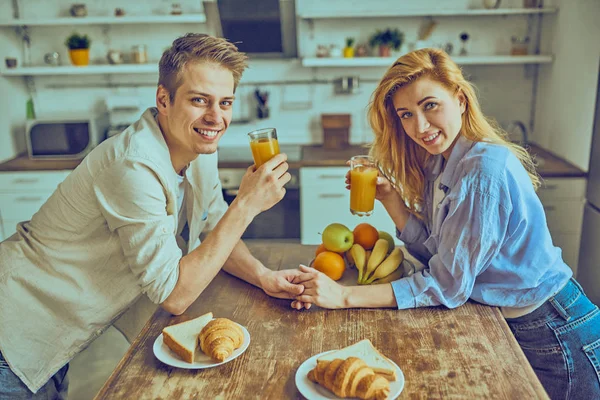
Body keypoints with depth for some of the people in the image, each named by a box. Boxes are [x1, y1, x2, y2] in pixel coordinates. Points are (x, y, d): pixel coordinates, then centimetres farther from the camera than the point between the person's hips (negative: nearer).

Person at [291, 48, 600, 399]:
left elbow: (447, 285, -25)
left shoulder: (485, 169, -27)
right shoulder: (439, 162, 0)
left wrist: (345, 297, -26)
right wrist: (389, 197, -12)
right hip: (504, 324, 7)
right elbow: (433, 251, -1)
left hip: (549, 336, -7)